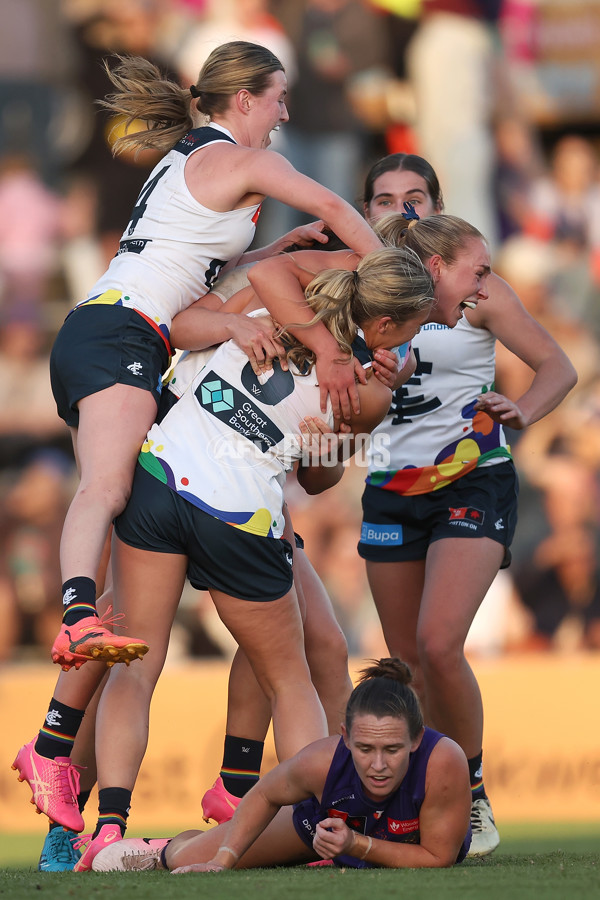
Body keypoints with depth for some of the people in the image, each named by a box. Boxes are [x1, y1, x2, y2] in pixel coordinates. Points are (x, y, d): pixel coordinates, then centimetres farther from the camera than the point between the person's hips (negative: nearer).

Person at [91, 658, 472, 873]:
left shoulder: (443, 763, -48)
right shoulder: (321, 761, -40)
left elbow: (438, 857, -33)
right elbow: (264, 796, -16)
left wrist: (358, 845, -42)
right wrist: (222, 861, -21)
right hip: (325, 819, 1)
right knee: (192, 861, 8)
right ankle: (164, 852, 46)